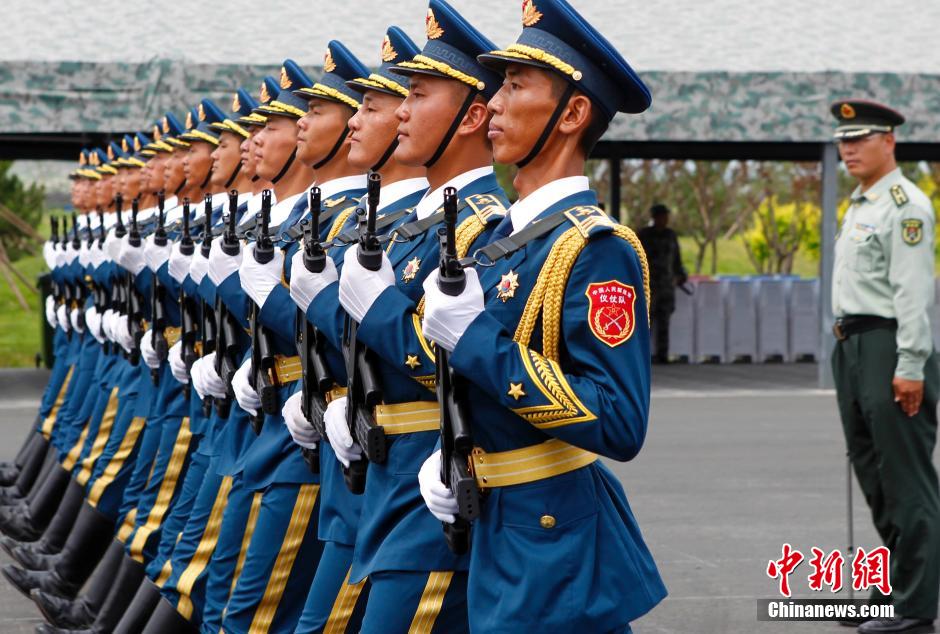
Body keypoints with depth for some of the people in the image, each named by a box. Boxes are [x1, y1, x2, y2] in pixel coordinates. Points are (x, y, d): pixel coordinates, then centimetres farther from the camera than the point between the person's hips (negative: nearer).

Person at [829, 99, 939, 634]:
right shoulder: (859, 206, 18)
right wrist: (847, 344, 18)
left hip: (889, 346, -10)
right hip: (852, 345, 10)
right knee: (873, 472, 15)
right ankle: (892, 589, 25)